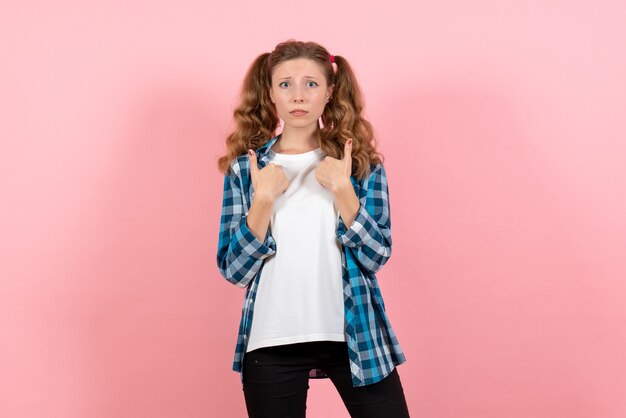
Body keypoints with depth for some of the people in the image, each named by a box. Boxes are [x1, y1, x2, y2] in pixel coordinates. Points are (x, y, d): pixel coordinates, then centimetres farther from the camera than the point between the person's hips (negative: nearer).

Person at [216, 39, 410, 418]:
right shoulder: (245, 167, 2)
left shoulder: (361, 161, 2)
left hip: (354, 335, 0)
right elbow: (234, 270, -3)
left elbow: (377, 256, -5)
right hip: (273, 342, 0)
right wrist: (264, 199, -15)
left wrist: (342, 189, -15)